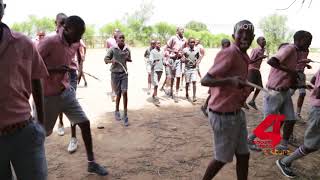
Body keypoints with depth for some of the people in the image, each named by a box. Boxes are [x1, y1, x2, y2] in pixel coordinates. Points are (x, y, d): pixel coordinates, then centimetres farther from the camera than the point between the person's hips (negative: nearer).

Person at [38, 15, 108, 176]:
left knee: (85, 123, 2)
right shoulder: (49, 42, -21)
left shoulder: (75, 45, 1)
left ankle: (91, 163, 15)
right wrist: (54, 70, -31)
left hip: (67, 92, 6)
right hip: (48, 96, -6)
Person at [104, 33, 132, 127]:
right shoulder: (112, 49, -9)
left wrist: (128, 59, -9)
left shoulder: (127, 49, 0)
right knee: (118, 94, 6)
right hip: (115, 74, -2)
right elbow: (105, 59, -1)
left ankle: (125, 115, 1)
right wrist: (111, 60, -22)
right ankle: (117, 111, 32)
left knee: (125, 92, -8)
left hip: (124, 73, 2)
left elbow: (130, 60, 15)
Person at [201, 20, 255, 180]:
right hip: (223, 115, -9)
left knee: (243, 155, 16)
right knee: (223, 158, 8)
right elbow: (205, 80, -26)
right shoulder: (229, 53, -20)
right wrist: (230, 81, -38)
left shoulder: (244, 57, 8)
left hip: (237, 113, 9)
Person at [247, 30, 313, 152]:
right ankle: (249, 140, 19)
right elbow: (271, 61, -33)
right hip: (275, 92, -9)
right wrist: (291, 71, -29)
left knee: (291, 120, 9)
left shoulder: (295, 53, 13)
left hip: (285, 91, 9)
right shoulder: (289, 48, -15)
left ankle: (283, 146, 23)